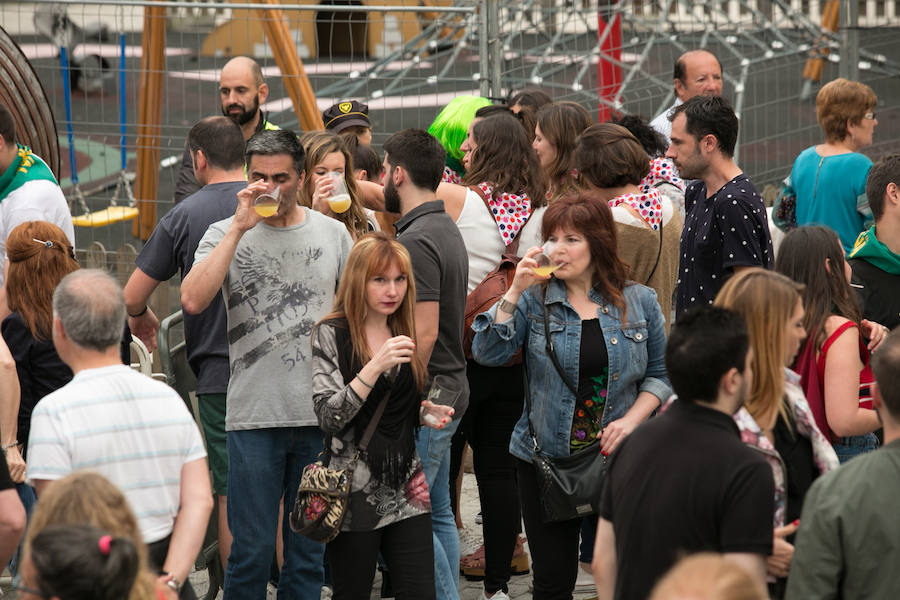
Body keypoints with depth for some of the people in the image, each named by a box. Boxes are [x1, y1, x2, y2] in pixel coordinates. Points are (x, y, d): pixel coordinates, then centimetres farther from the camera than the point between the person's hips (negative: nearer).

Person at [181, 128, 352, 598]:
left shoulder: (332, 234, 8)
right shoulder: (226, 234, 1)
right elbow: (192, 300, -17)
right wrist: (240, 227, -17)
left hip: (322, 415, 2)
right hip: (254, 415, -2)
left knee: (311, 549, 9)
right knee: (251, 550, -1)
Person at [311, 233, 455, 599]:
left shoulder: (404, 333, 13)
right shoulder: (332, 334, -6)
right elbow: (329, 417, -16)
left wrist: (424, 413, 4)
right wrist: (376, 366, -23)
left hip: (406, 489, 5)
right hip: (356, 494, -5)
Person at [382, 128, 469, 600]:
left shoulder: (417, 242, -17)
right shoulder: (446, 229, 14)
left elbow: (424, 334, -22)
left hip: (423, 399, -10)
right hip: (448, 392, 10)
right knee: (437, 513, 14)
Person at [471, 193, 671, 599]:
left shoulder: (639, 302, 4)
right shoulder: (534, 300, 1)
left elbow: (659, 374, 9)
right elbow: (487, 353, -10)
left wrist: (631, 420, -7)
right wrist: (515, 292, -17)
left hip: (618, 457, 0)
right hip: (546, 459, 0)